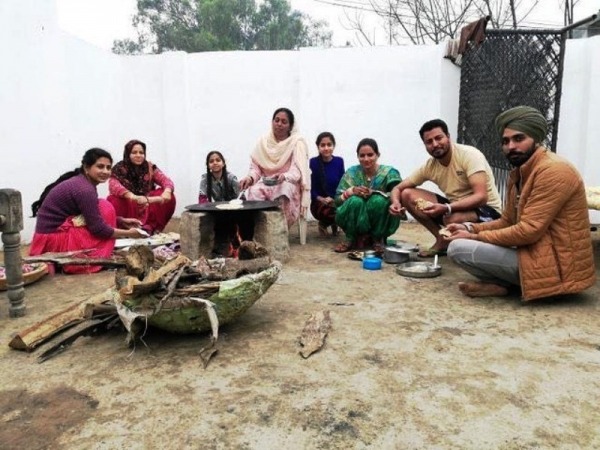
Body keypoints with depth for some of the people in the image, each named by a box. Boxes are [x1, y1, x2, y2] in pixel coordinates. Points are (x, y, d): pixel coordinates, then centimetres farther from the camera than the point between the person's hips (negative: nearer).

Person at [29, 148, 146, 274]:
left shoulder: (80, 182, 9)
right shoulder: (84, 189, -20)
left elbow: (95, 216, 18)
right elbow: (98, 228, -18)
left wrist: (122, 221, 11)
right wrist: (128, 233, -9)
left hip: (49, 236, 9)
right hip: (54, 241, -9)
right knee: (105, 208, -10)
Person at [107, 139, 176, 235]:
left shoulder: (150, 167, 1)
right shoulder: (119, 169, -9)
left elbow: (166, 180, -10)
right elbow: (113, 186, -27)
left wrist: (167, 192, -35)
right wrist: (134, 197, -46)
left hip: (148, 208, 3)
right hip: (127, 208, -3)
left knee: (169, 198, -18)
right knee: (114, 201, -33)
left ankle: (150, 227, -13)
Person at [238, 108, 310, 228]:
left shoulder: (297, 142, -2)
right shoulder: (263, 141, 8)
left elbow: (297, 170, -14)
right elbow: (256, 168, 7)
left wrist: (284, 176, -36)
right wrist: (250, 178, -17)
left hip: (288, 184, -3)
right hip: (265, 184, 3)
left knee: (281, 193, -36)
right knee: (253, 192, -30)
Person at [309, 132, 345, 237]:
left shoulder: (339, 161, 2)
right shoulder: (313, 162, -6)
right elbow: (311, 188, -3)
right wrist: (321, 199, -20)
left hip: (336, 201, 3)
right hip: (319, 203, -3)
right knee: (333, 209, -36)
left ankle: (334, 223, 8)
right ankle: (323, 224, 4)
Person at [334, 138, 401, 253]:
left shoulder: (389, 172, -6)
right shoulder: (352, 172, -1)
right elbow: (337, 199, -5)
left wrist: (374, 192, -31)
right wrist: (352, 191, -24)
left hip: (381, 225, -1)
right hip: (357, 223, 1)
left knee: (379, 200, -30)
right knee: (355, 201, -28)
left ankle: (378, 239, -8)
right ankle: (351, 239, -7)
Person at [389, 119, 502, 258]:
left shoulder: (470, 155, -21)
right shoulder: (429, 166, -4)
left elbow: (481, 197, -30)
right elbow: (398, 188, 2)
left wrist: (446, 208, -44)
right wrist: (396, 202, -22)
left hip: (487, 209, -6)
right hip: (455, 206, 6)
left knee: (453, 219, -40)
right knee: (407, 195, -8)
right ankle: (442, 240, -1)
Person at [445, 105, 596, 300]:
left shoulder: (553, 170, -18)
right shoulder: (519, 172, 11)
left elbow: (529, 231, -24)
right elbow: (507, 222, 15)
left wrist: (476, 237, -14)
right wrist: (471, 228, -2)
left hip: (553, 265, -10)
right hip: (534, 253, 10)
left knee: (458, 248, -20)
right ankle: (505, 281, 1)